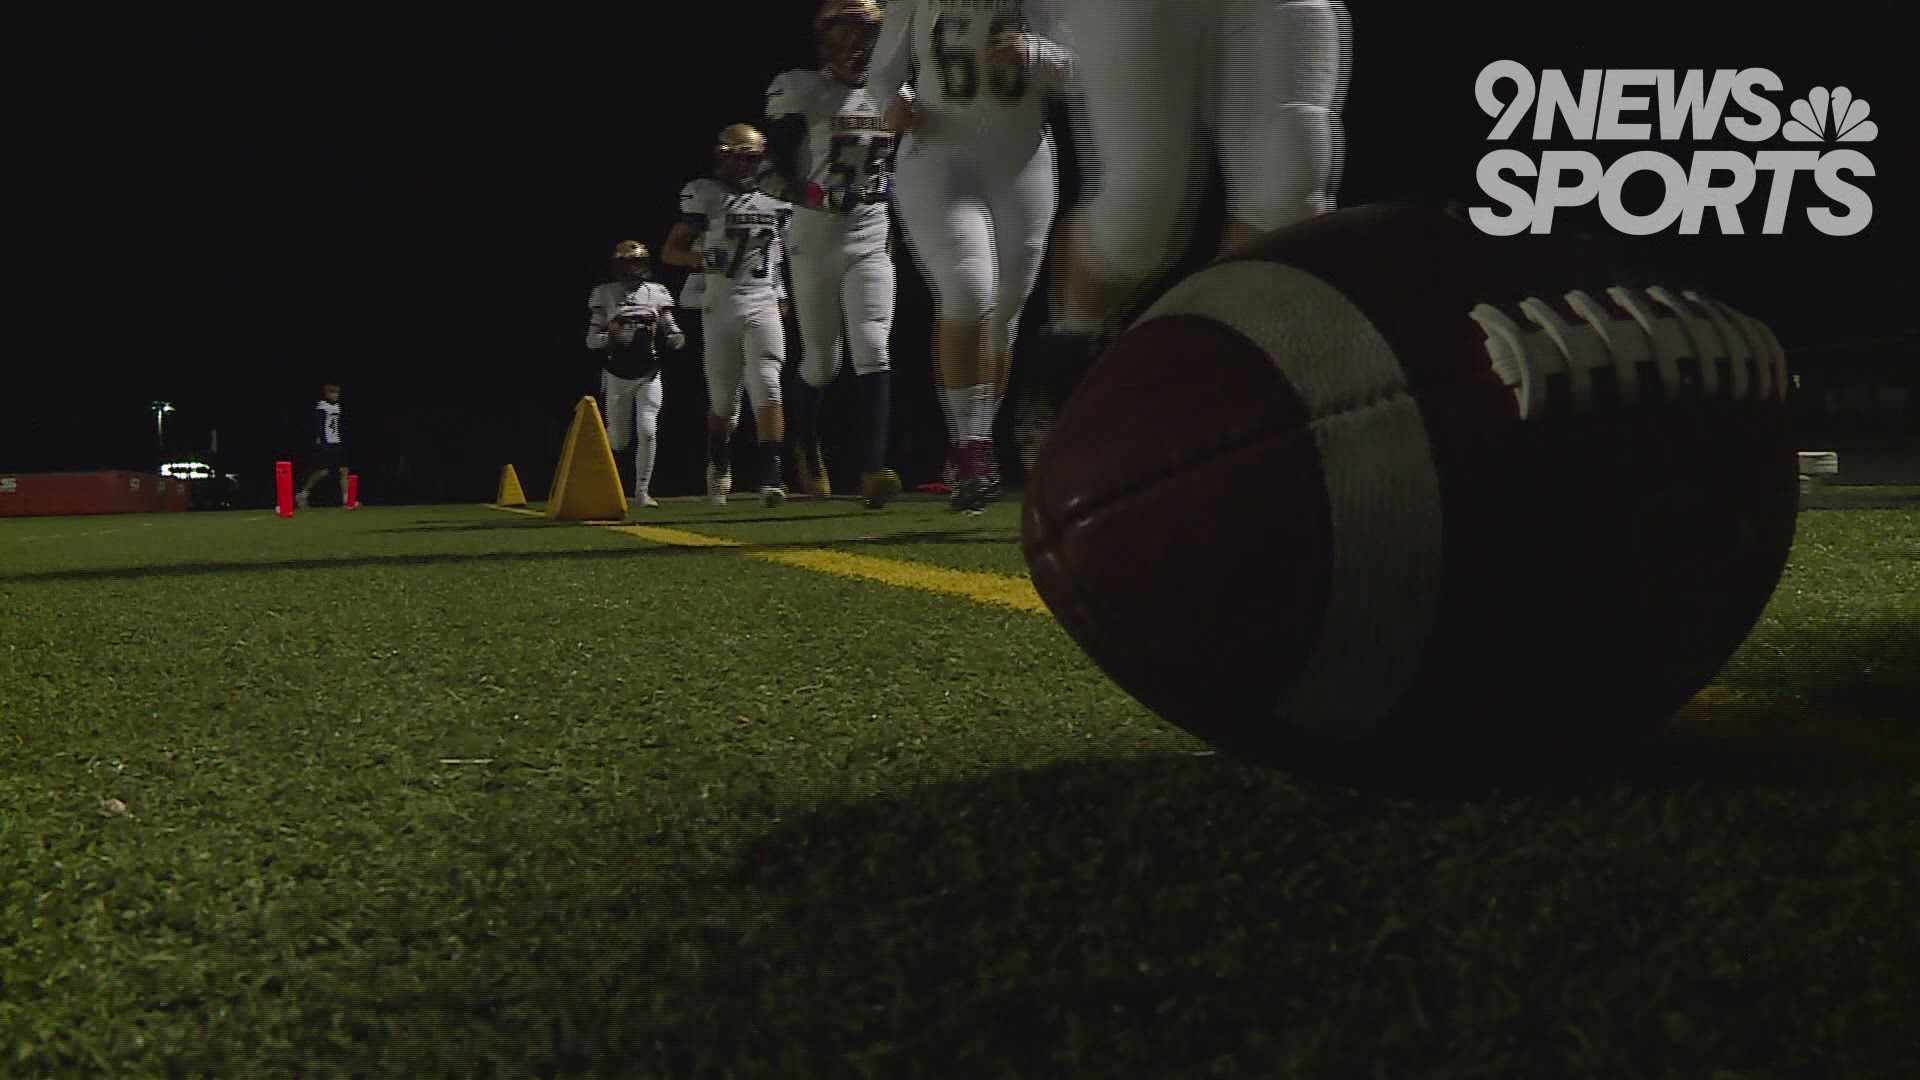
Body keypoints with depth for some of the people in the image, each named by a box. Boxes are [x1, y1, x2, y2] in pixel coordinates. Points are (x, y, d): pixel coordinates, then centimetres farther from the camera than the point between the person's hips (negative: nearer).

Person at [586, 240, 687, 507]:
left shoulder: (657, 293, 3)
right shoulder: (605, 294, -3)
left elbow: (672, 335, 9)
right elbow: (592, 340, -3)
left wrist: (677, 339, -14)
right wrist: (612, 336, -21)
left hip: (648, 374, 1)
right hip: (616, 375, -1)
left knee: (647, 432, -11)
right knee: (619, 440, 6)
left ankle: (642, 490, 0)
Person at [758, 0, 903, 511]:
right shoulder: (799, 91, -4)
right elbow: (771, 174, -7)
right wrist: (812, 195, -24)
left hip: (871, 241, 3)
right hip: (814, 242, -3)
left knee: (872, 350, -14)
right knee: (820, 363, 5)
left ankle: (873, 471, -21)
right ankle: (806, 448, 33)